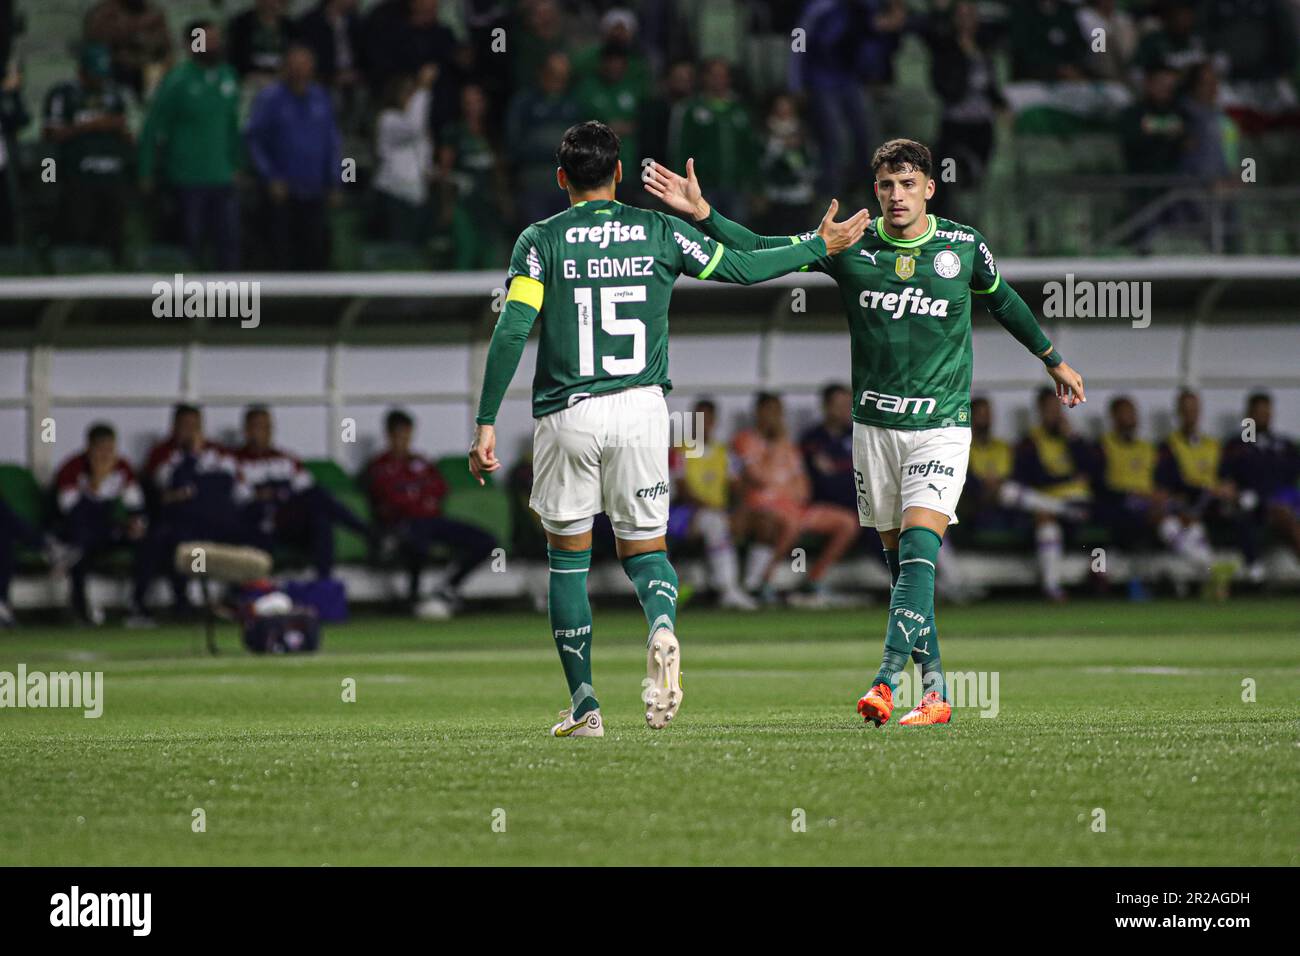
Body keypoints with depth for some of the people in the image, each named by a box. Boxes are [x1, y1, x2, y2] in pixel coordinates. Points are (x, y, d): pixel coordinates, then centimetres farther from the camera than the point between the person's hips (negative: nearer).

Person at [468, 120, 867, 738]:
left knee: (568, 558, 11)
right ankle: (662, 626, -23)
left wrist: (486, 423, -7)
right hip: (641, 409, 1)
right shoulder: (659, 233, 4)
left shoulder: (541, 241, -1)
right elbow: (741, 267, 14)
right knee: (644, 548, 12)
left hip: (566, 416, -1)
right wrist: (820, 246, 29)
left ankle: (583, 705, 9)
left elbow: (512, 331, -9)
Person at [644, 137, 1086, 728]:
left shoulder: (965, 247, -1)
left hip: (941, 425, -2)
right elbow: (757, 252, -3)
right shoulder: (850, 245, -2)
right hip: (874, 428, 2)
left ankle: (886, 681, -26)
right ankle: (935, 690, 14)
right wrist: (701, 212, -18)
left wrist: (1053, 360, 31)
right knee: (901, 563, 5)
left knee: (918, 552, -18)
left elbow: (1001, 300, 19)